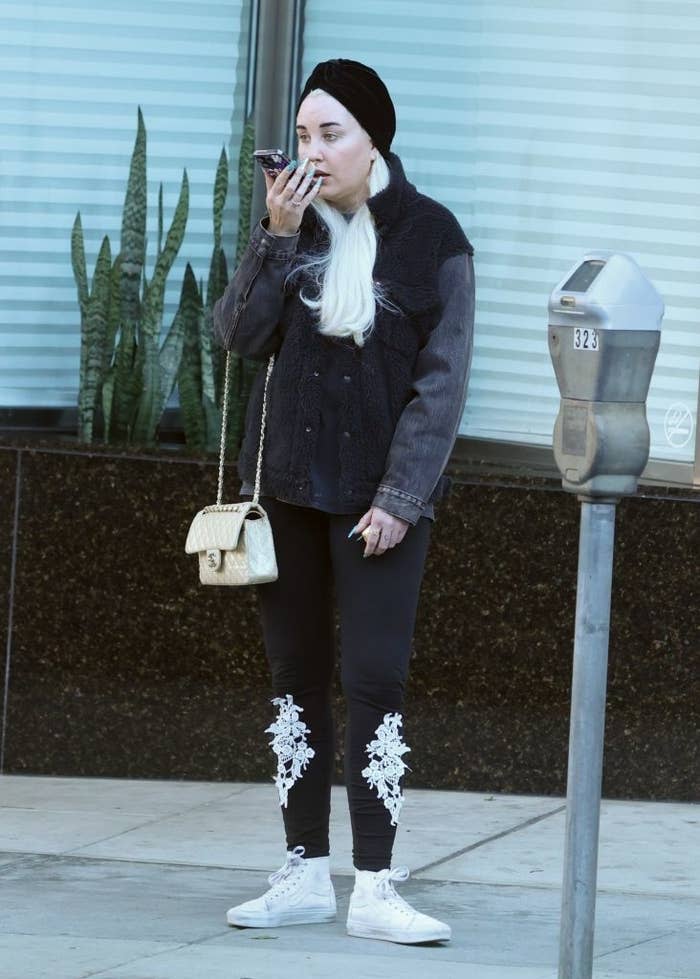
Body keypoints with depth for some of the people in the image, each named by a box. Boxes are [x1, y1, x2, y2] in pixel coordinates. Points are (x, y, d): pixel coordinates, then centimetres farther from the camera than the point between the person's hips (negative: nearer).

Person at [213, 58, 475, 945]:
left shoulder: (430, 237, -4)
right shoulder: (296, 223, 5)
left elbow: (441, 382, -6)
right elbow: (238, 335, -5)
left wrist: (401, 497, -13)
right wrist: (277, 239, -15)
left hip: (380, 495, -4)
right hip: (286, 483, 4)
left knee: (374, 682, -9)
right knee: (296, 677, 7)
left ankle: (374, 889, -8)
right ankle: (305, 877, 13)